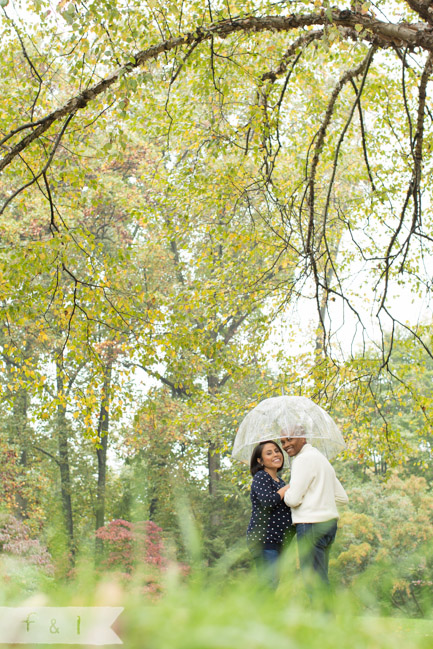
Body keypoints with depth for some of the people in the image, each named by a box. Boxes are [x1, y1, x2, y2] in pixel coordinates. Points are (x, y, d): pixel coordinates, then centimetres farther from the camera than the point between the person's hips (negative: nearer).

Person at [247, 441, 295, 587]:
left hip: (277, 541, 9)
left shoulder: (279, 481, 19)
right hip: (263, 538, -9)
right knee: (269, 582, -14)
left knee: (273, 583, 9)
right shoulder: (260, 477, -7)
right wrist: (289, 487, -12)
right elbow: (268, 502, -23)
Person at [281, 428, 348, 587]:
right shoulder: (321, 457, 21)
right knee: (321, 578, 13)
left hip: (311, 525, -10)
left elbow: (293, 500, -15)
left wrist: (285, 493, 6)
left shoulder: (304, 459, -9)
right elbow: (343, 497, 21)